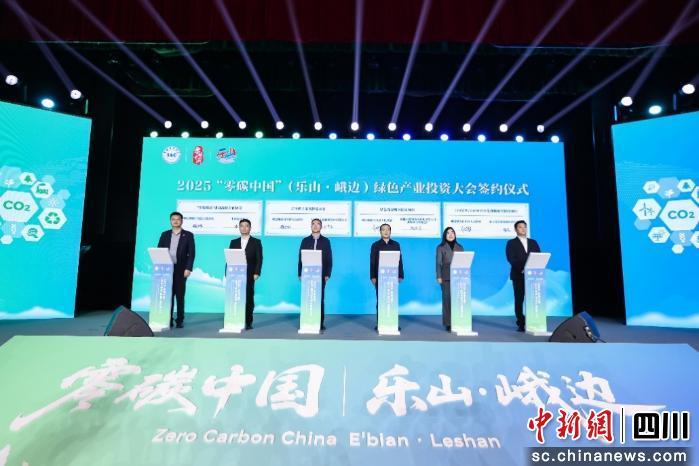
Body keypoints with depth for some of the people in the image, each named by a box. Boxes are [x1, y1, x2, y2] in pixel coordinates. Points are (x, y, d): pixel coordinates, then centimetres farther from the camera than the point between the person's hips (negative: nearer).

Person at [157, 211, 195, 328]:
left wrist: (188, 268, -12)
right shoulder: (165, 234, 11)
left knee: (180, 296, 3)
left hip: (181, 270, -2)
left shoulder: (188, 235, 2)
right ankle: (168, 319, 13)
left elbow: (191, 253, -3)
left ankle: (180, 320, 10)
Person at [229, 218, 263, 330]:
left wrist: (256, 273, -12)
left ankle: (248, 323, 5)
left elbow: (259, 259, -1)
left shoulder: (256, 242, 5)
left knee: (249, 298, 0)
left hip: (249, 275, -2)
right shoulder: (234, 242, 13)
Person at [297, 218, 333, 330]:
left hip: (321, 275, -1)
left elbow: (329, 259, 4)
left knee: (320, 299, 1)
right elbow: (301, 258, 6)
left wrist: (327, 274, -4)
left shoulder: (326, 241, 6)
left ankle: (321, 323, 7)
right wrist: (300, 274, 0)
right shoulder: (305, 240, 8)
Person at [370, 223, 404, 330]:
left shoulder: (396, 244, 10)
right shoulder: (375, 245, 6)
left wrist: (400, 275, 2)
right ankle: (379, 323, 8)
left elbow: (399, 260, 8)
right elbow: (372, 262, 2)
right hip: (380, 277, -1)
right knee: (380, 301, 2)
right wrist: (373, 276, -4)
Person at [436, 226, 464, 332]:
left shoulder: (459, 247, 14)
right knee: (447, 299, -2)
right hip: (446, 277, -2)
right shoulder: (440, 247, 6)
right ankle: (448, 324, 4)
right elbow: (438, 263, 2)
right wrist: (439, 277, -6)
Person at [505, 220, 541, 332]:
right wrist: (522, 268, -20)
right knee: (519, 300, -1)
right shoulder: (511, 243, 5)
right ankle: (521, 324, 4)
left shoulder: (533, 242, 17)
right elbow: (511, 259, -7)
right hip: (518, 275, -3)